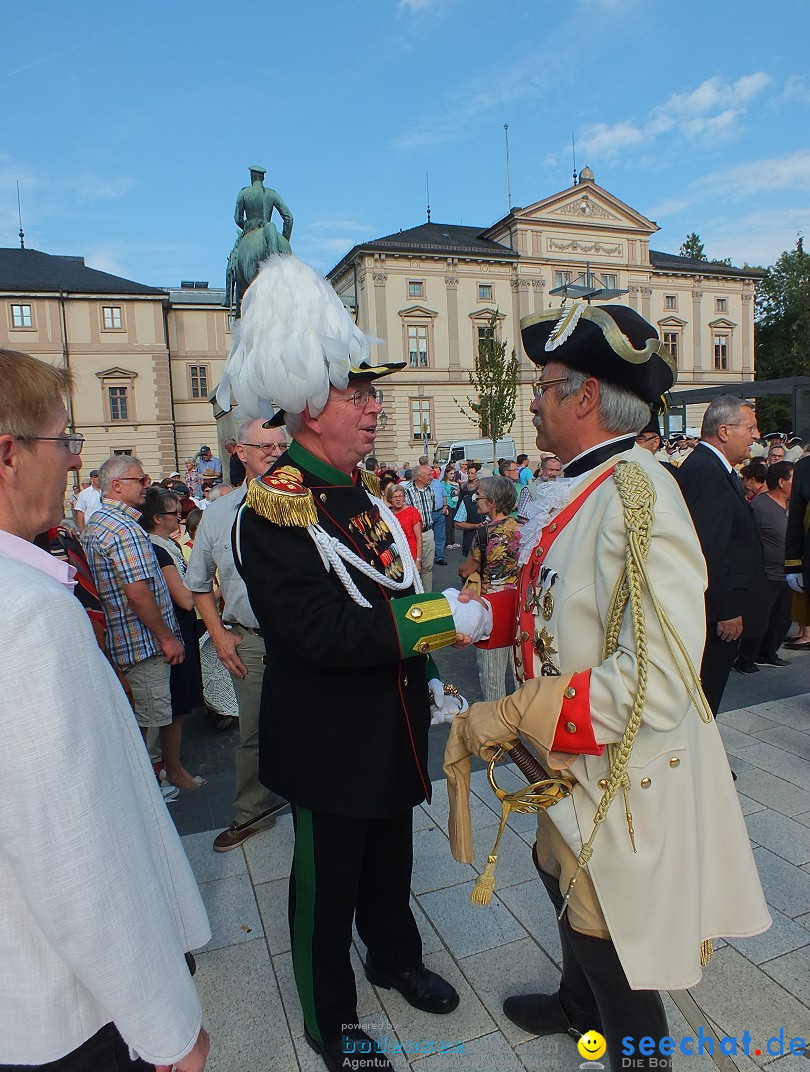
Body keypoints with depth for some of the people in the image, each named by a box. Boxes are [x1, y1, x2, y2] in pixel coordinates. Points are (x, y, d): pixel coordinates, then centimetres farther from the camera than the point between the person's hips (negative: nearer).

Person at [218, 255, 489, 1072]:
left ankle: (395, 958, 53)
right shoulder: (273, 507, -22)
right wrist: (441, 620, -31)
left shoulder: (363, 492, 3)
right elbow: (318, 630, -31)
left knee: (390, 860, 26)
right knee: (327, 881, 15)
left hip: (390, 725, 7)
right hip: (327, 739, -7)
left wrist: (425, 677, 11)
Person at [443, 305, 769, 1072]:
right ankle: (578, 1007, 58)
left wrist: (515, 715, -28)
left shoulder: (638, 499, -28)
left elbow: (656, 684, -33)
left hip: (622, 774, -9)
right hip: (574, 760, 9)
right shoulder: (579, 490, 1)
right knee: (567, 886, 29)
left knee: (609, 937, 14)